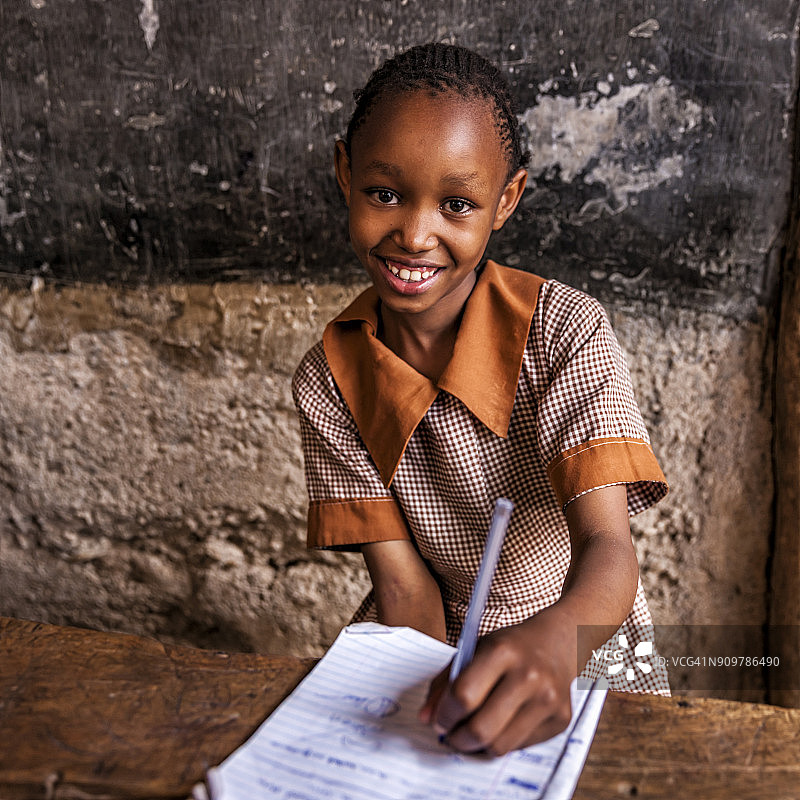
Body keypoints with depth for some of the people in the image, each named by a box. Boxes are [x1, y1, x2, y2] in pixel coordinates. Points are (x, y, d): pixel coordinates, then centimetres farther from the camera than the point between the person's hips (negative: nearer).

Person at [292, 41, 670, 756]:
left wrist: (548, 645, -48)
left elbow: (609, 550, -27)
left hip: (585, 647, -1)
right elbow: (404, 586, -9)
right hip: (434, 652, 2)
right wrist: (435, 710, -25)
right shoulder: (328, 382, -9)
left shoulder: (565, 332, -17)